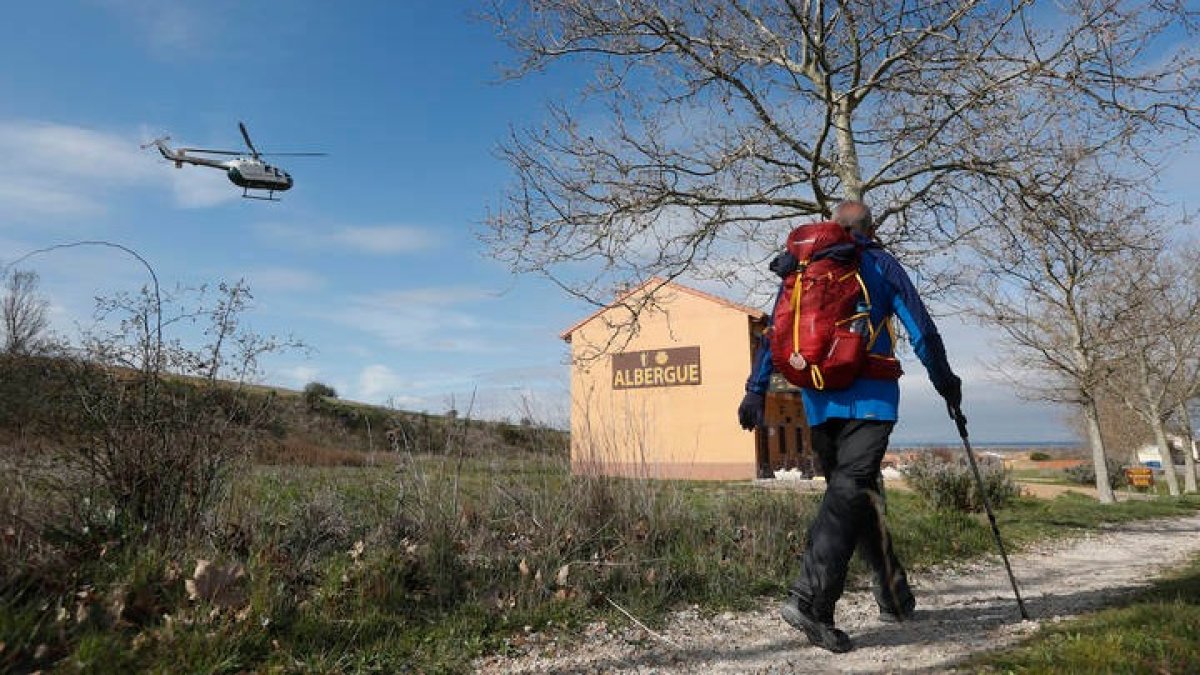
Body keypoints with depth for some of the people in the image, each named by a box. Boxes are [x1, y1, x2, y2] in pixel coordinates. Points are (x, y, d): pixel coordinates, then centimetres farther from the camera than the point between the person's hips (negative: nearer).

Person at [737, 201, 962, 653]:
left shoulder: (802, 269, 14)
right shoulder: (881, 265, 7)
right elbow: (921, 330, 5)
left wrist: (756, 389, 6)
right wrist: (946, 383, 17)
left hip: (819, 400, 4)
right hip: (869, 398, -4)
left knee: (855, 492, 15)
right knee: (851, 492, -11)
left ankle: (895, 596, 26)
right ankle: (810, 599, -23)